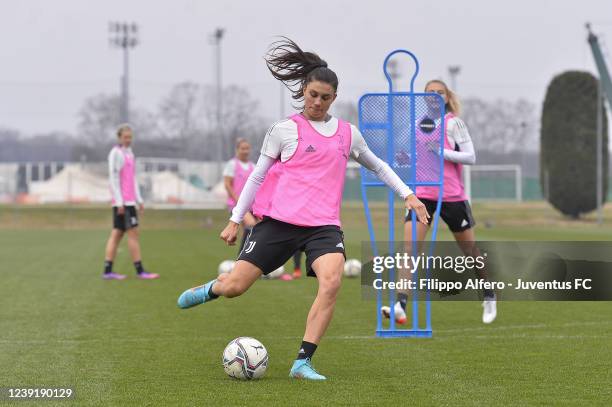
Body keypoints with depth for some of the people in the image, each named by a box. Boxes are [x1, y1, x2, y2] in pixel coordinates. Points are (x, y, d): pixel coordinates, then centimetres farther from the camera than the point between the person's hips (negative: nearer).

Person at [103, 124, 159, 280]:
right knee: (133, 233, -8)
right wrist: (119, 202, -17)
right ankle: (140, 271, -8)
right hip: (122, 202, -9)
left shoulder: (129, 153, 19)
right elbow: (113, 178, -12)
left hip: (129, 200, 9)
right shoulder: (115, 153, -8)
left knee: (117, 234, 5)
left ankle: (108, 271, 4)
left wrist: (139, 200, 16)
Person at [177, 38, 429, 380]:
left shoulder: (348, 133, 13)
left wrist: (408, 195, 22)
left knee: (332, 281, -27)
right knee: (235, 288, -5)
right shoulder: (285, 130, 3)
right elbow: (258, 176, 9)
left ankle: (303, 362, -21)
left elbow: (377, 165, 30)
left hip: (324, 225, 2)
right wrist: (235, 220, 9)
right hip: (279, 221, -2)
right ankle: (211, 289, 35)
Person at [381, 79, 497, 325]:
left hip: (452, 196, -4)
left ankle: (489, 296, 33)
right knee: (409, 247, -15)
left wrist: (441, 152, -19)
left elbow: (470, 157, -10)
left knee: (470, 250, 11)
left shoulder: (453, 123, -5)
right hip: (423, 194, 4)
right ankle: (401, 305, -23)